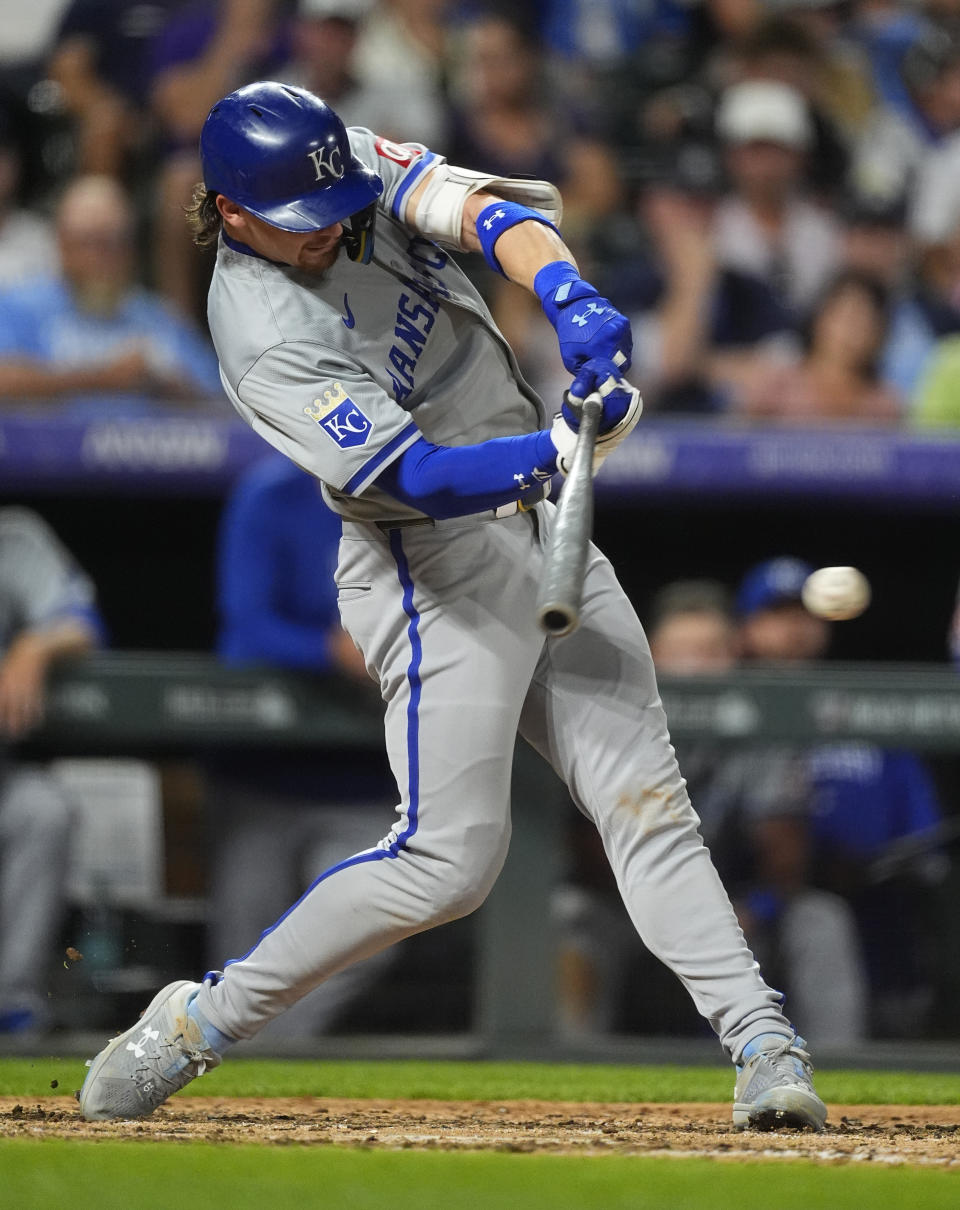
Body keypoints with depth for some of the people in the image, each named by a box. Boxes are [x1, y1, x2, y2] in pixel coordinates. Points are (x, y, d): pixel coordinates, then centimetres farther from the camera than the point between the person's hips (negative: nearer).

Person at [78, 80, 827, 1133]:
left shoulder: (360, 169, -1)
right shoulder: (263, 338, -22)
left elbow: (491, 213, -14)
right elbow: (417, 477, -28)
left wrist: (568, 297, -34)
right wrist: (560, 448, -42)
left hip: (541, 529, 7)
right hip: (433, 565, -7)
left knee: (645, 800, -1)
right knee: (449, 855, -12)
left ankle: (762, 1045, -4)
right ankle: (197, 1024, 0)